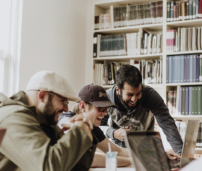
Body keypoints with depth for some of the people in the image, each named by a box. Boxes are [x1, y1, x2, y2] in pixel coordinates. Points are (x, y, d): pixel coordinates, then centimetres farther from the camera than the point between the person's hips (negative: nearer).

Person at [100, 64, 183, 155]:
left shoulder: (150, 95, -23)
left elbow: (167, 124, -28)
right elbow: (97, 126, -11)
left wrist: (181, 152, -40)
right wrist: (113, 133, -32)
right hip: (117, 148, -1)